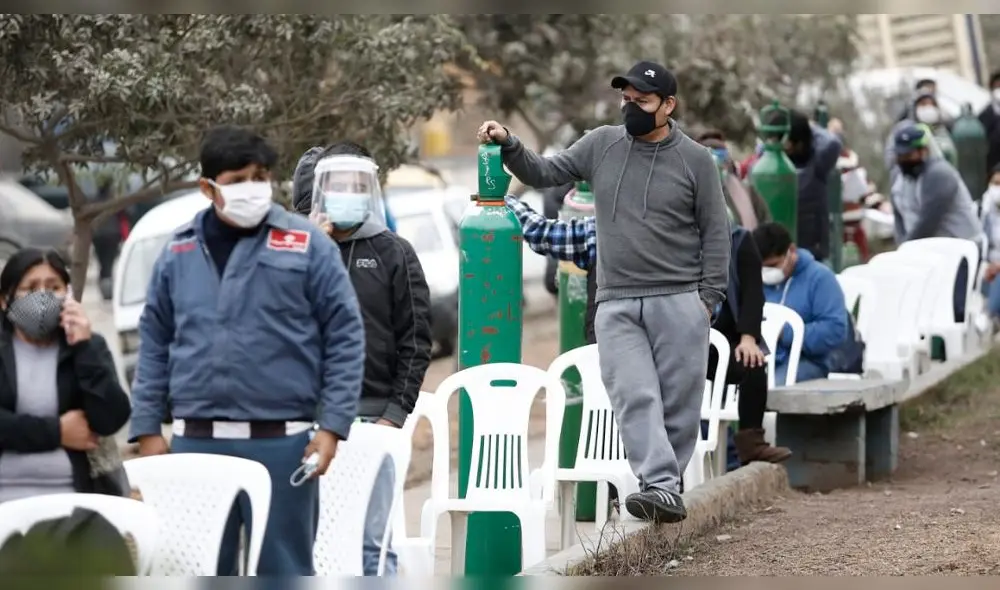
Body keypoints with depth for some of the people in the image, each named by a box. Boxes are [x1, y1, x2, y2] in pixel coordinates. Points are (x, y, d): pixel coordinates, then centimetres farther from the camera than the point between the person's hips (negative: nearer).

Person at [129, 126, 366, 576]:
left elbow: (345, 337, -1)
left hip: (280, 442, -3)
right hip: (196, 442, 3)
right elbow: (154, 343, 12)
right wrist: (147, 428, 6)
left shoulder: (307, 246, 0)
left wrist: (332, 425, -7)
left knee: (283, 572, 5)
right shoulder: (179, 251, 8)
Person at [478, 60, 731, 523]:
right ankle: (661, 487, -19)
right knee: (634, 397, -12)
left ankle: (669, 482, 7)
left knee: (679, 401, -1)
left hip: (679, 302, -2)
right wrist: (508, 147, -3)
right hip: (616, 304, 2)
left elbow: (715, 232, 3)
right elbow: (544, 174, 14)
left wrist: (709, 296, -3)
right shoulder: (602, 145, 9)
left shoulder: (695, 160, 1)